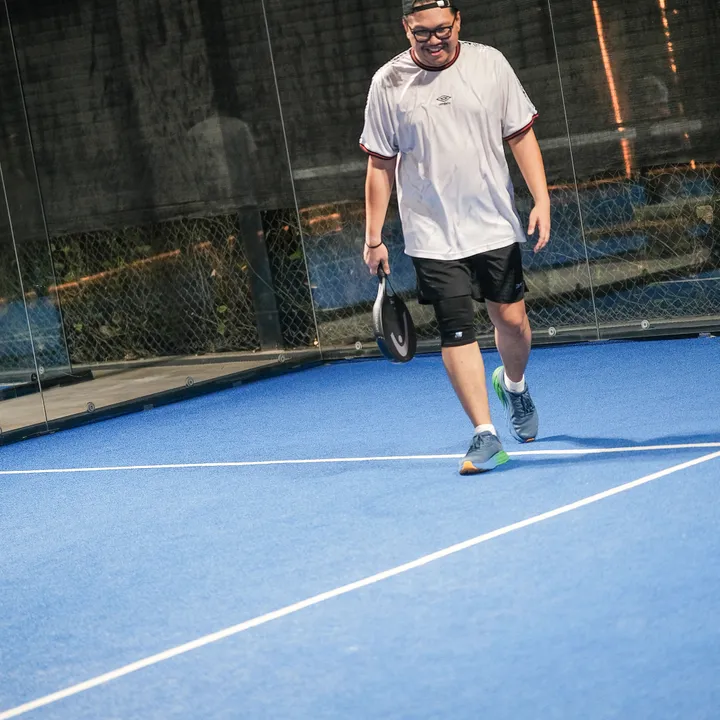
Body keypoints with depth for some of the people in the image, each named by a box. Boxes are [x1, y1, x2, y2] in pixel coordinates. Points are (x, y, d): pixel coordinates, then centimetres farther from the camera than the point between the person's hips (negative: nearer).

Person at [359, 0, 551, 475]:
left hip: (496, 226, 2)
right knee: (457, 333, -7)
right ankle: (485, 436, -3)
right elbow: (381, 165, 2)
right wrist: (374, 237, 0)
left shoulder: (490, 64, -1)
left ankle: (514, 384, 39)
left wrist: (542, 200, -4)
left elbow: (521, 135, 5)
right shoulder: (388, 84, -4)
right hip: (433, 236, -1)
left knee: (512, 318, 6)